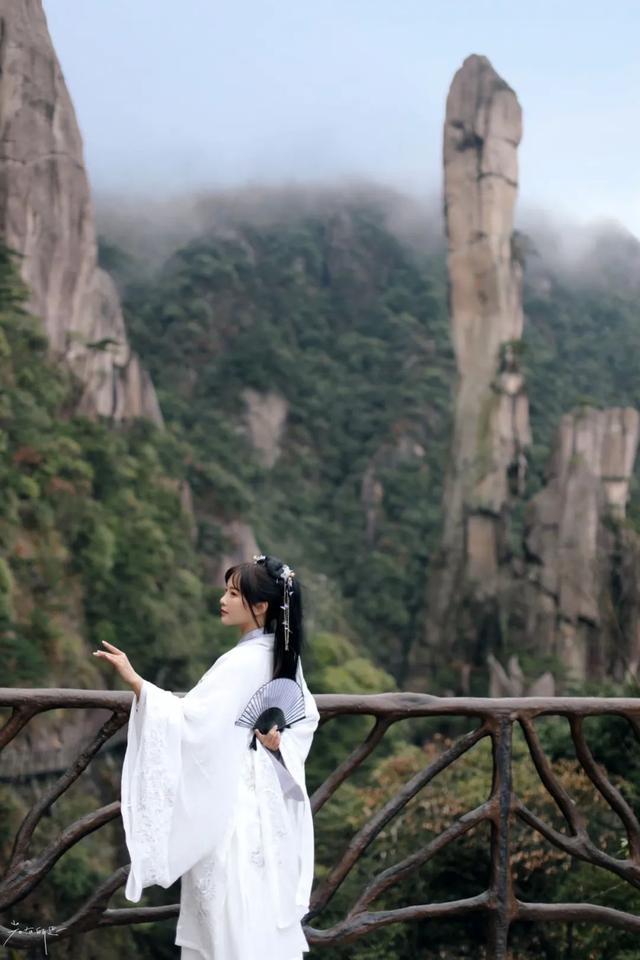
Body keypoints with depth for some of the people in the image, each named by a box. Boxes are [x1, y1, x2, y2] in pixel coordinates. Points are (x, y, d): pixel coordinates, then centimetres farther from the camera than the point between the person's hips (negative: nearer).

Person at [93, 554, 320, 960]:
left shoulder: (242, 662, -21)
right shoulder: (281, 654, 6)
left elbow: (191, 717, -27)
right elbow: (307, 716, 12)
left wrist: (134, 679, -30)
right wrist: (280, 740, -6)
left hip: (234, 796, -9)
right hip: (264, 791, 9)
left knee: (235, 905, -1)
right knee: (265, 898, 15)